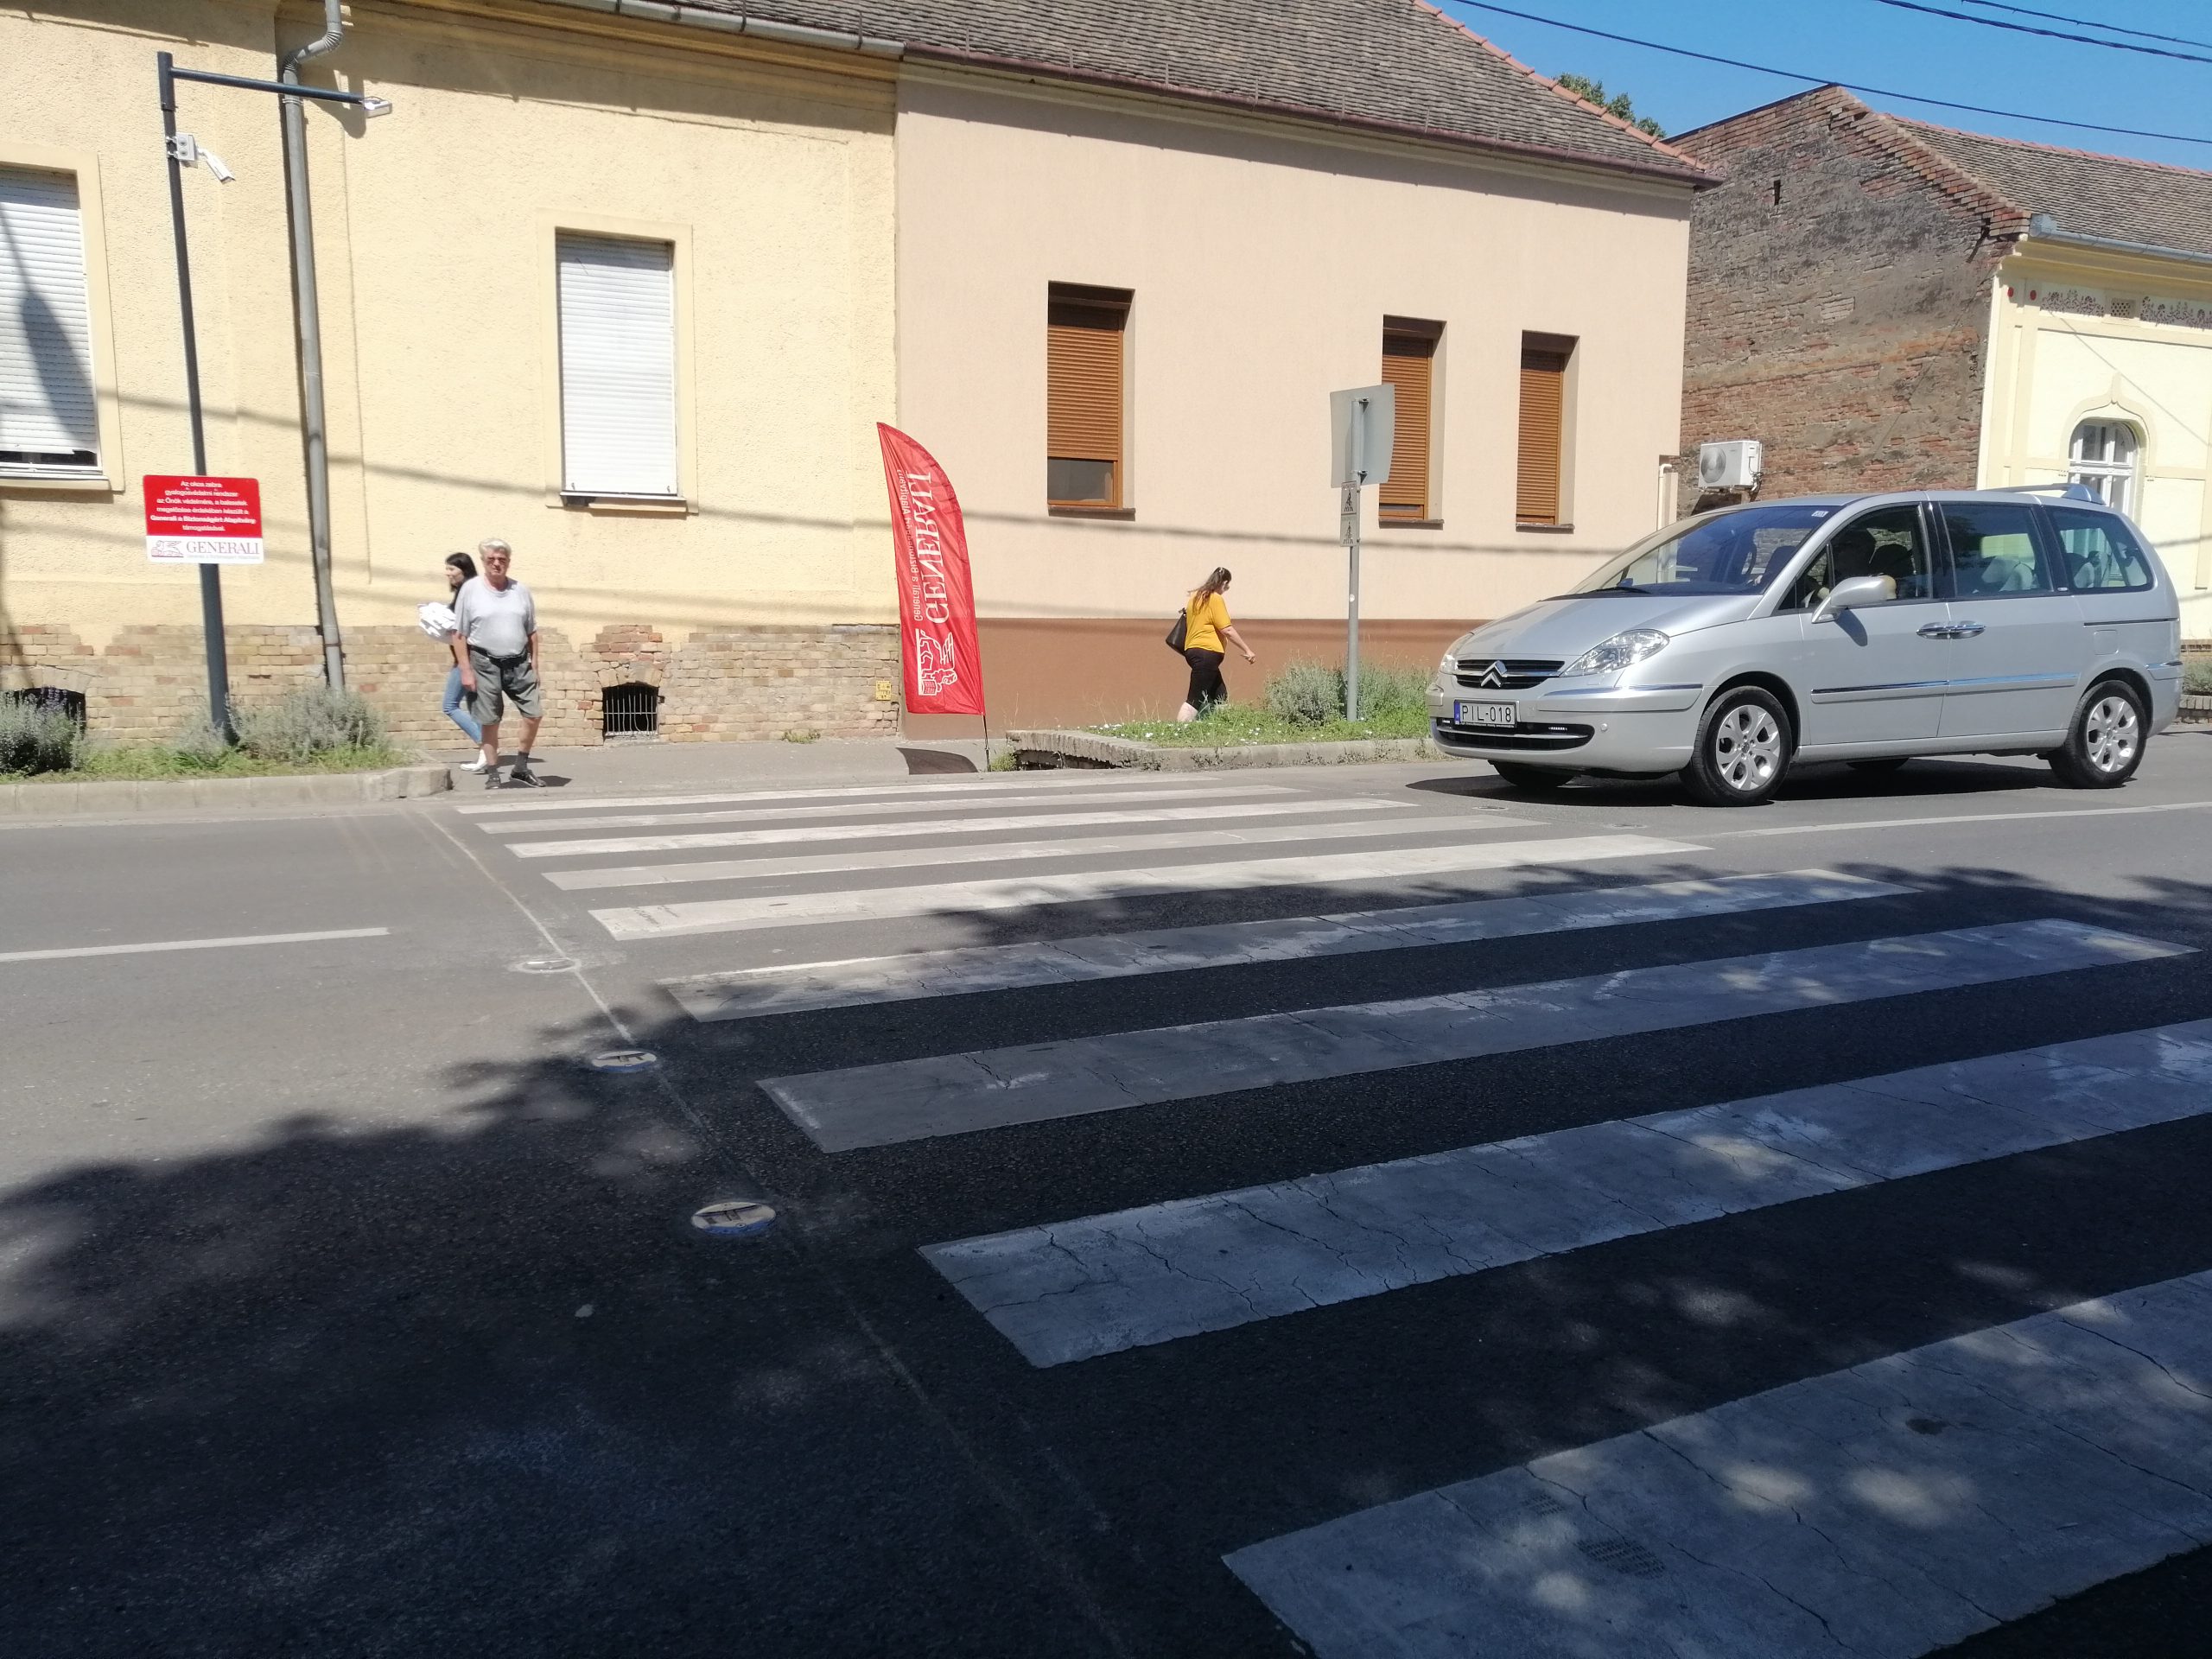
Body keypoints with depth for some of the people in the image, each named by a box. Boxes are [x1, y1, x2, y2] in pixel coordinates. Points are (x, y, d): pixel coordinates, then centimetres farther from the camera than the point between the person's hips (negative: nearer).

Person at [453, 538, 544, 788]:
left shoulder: (520, 590, 7)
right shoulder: (470, 589, -2)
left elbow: (532, 632, 12)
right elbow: (461, 635, -3)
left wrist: (534, 665, 6)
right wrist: (465, 670, -8)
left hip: (519, 663, 3)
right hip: (485, 664, -3)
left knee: (533, 714, 0)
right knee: (490, 722, 3)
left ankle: (521, 768, 16)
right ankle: (492, 774, 14)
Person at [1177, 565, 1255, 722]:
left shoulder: (1196, 597, 15)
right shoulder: (1216, 599, -9)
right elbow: (1227, 630, -14)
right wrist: (1247, 651, -10)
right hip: (1207, 652, -10)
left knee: (1220, 697, 14)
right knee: (1195, 700, -13)